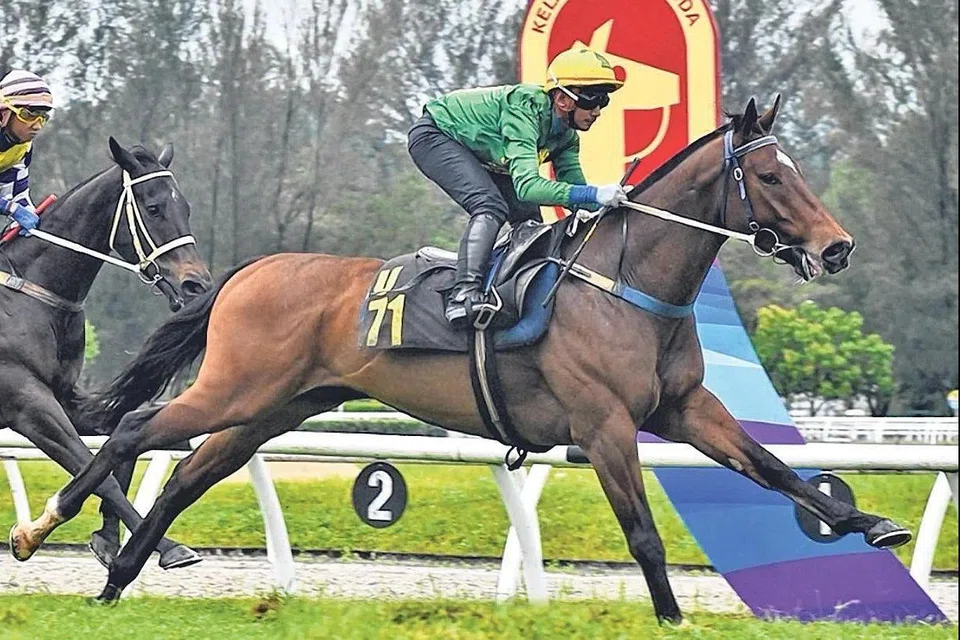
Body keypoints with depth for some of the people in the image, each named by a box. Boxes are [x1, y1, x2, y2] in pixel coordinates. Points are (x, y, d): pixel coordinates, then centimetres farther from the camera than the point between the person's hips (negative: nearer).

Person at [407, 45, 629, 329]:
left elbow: (576, 192, -7)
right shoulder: (525, 109, -35)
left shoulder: (567, 136, -8)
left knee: (528, 219, 2)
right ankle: (465, 292, -39)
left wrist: (604, 203, -28)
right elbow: (527, 186, -45)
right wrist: (595, 194, -52)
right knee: (491, 207, -29)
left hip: (477, 154, 9)